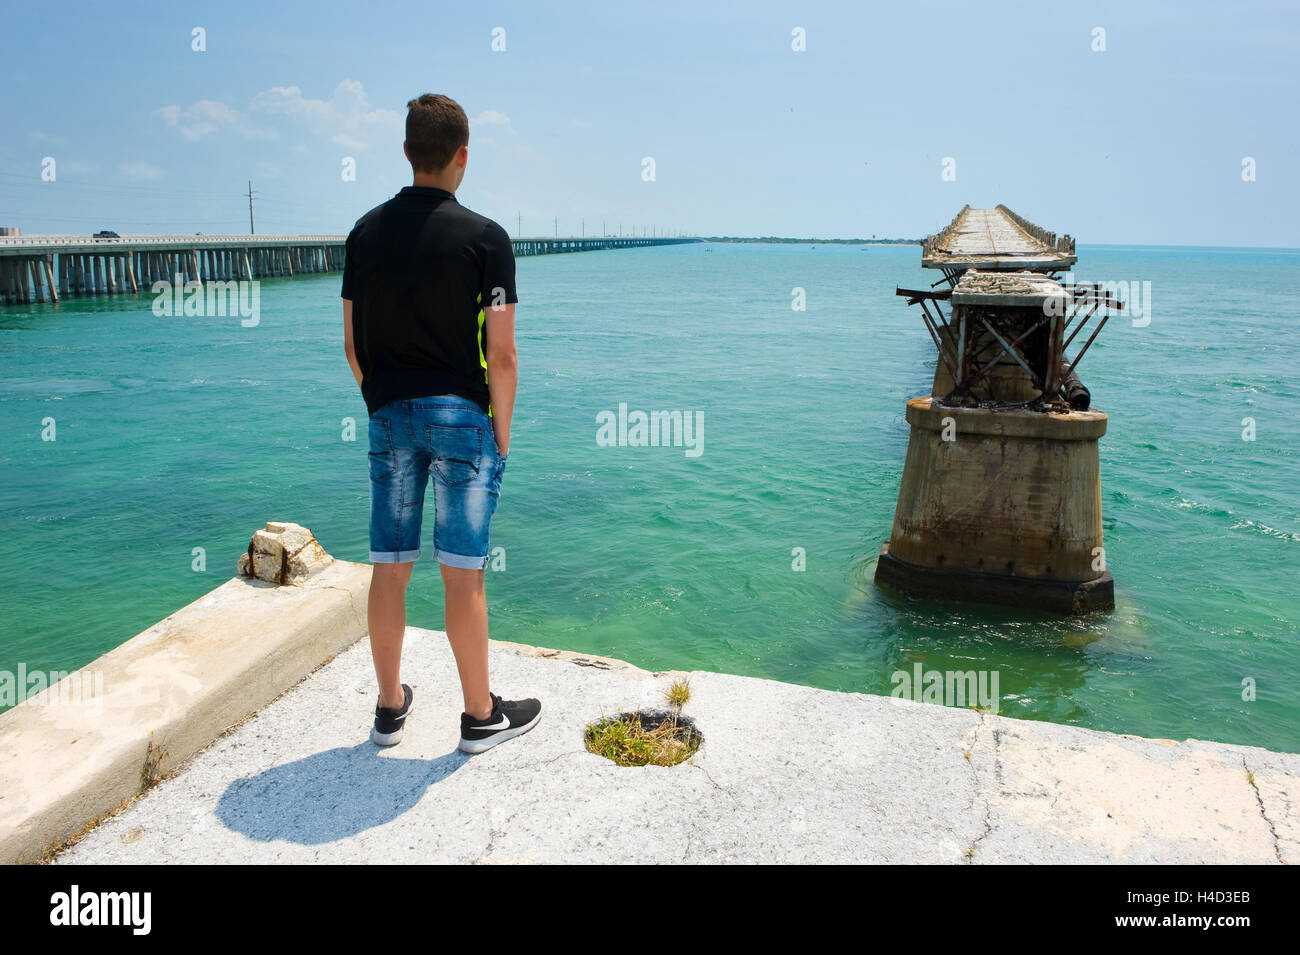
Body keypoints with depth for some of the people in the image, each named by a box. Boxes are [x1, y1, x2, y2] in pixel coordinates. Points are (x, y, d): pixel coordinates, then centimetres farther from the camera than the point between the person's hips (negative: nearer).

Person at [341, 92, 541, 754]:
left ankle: (390, 707, 24)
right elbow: (501, 355, -10)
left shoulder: (366, 232, 5)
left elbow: (353, 344, 8)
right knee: (462, 576, 1)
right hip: (462, 415, -4)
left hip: (390, 415, 4)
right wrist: (501, 432, 0)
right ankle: (481, 716, 15)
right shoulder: (484, 237, -8)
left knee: (389, 569, 11)